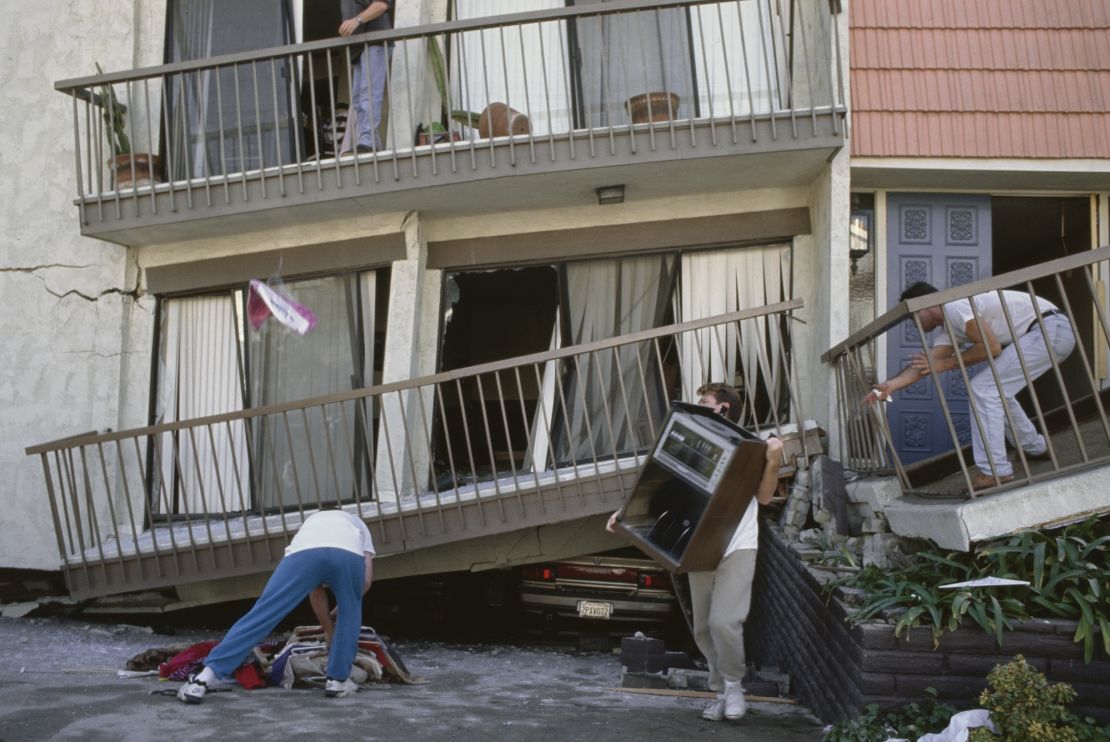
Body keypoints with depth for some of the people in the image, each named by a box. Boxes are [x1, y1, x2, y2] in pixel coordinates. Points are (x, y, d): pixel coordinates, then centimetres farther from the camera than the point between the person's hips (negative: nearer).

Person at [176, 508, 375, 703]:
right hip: (349, 554, -1)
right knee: (349, 613, 29)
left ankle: (202, 680, -1)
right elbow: (366, 580, 31)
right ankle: (338, 681, 26)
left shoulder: (310, 522, 49)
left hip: (304, 552, 1)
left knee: (261, 615, 3)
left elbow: (316, 591, 44)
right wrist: (340, 609, 47)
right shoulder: (357, 524, 45)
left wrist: (329, 630, 53)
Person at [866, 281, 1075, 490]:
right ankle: (1036, 448, 37)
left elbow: (992, 347, -18)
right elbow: (923, 363, 6)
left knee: (983, 388, -12)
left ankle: (995, 472, -12)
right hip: (1055, 333, 10)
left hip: (1049, 330, -10)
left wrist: (946, 364, -9)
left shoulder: (955, 307, -13)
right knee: (998, 390, 23)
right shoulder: (950, 330, 16)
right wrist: (891, 384, -8)